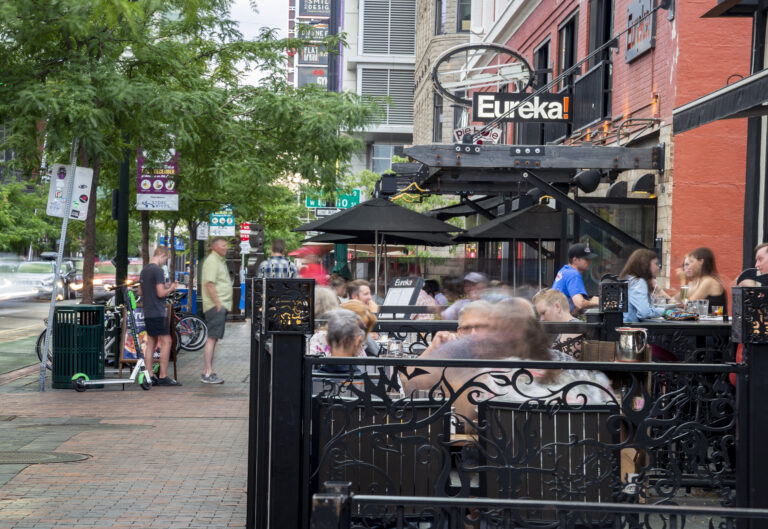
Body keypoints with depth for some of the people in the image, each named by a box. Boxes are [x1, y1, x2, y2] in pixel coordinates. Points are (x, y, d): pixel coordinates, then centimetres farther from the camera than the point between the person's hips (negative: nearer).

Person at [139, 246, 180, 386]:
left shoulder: (144, 270, 14)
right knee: (166, 342, -5)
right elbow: (161, 293, -19)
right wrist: (171, 288, 1)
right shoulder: (158, 270, -13)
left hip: (147, 312, 9)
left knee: (151, 343, 9)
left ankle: (149, 376, 9)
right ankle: (163, 377, -7)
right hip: (158, 312, -9)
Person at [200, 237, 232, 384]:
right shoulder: (212, 261, -11)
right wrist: (218, 304, -20)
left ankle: (207, 372, 14)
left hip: (221, 306, 10)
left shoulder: (220, 260, 22)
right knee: (212, 338, -12)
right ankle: (208, 373, -14)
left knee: (213, 339, 11)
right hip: (215, 306, -10)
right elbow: (209, 284, -18)